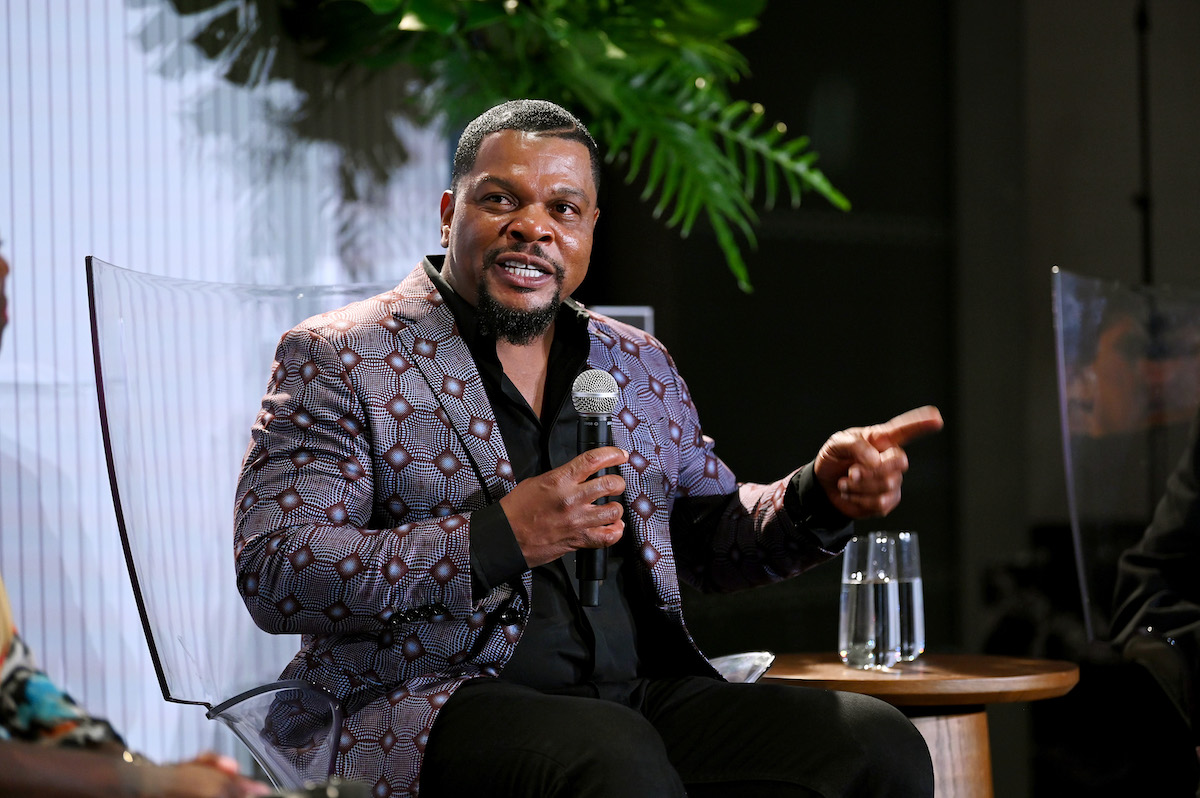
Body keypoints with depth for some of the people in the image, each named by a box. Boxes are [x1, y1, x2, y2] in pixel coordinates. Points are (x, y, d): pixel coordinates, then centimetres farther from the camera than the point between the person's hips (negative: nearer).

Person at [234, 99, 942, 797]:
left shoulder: (641, 365, 21)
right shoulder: (336, 358, 3)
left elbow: (711, 538, 28)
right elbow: (273, 575, -9)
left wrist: (822, 495, 5)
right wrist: (500, 539, -17)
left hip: (645, 695, 6)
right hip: (438, 709, -5)